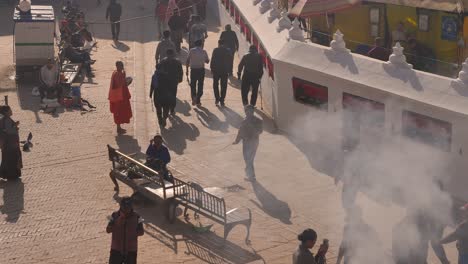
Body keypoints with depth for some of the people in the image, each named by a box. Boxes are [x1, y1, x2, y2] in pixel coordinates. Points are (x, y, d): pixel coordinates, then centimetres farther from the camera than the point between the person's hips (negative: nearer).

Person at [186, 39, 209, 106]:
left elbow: (187, 61, -5)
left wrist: (187, 69, 3)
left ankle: (194, 97, -8)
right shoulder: (204, 51, -2)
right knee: (200, 85, 10)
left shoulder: (191, 51, -4)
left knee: (193, 84, 13)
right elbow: (207, 61, 8)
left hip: (193, 70, 0)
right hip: (201, 70, 0)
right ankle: (198, 101, 10)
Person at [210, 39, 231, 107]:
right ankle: (222, 100, 6)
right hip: (225, 70, 2)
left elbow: (212, 60, -9)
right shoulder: (228, 51, -1)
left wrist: (211, 68, 0)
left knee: (215, 85, 12)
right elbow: (229, 60, 4)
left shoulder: (215, 50, -8)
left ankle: (217, 98, 2)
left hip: (216, 70, -2)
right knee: (224, 86, 7)